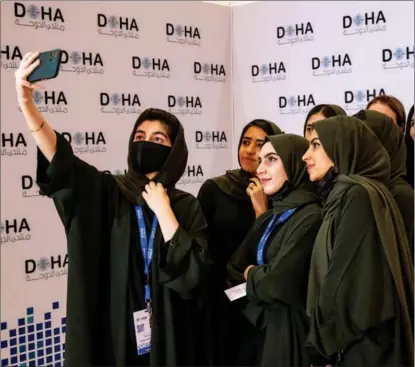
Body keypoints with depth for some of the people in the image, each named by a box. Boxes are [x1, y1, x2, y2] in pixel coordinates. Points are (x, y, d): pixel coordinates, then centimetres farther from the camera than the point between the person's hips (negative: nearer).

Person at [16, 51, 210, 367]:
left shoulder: (187, 206, -1)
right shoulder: (107, 192, -1)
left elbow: (193, 269, -15)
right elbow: (61, 160, -18)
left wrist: (162, 210, -13)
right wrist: (26, 101, -31)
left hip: (165, 334, 0)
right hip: (113, 333, 1)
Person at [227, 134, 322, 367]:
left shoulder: (310, 217, -17)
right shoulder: (267, 220, 10)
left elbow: (277, 284, -23)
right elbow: (234, 271, 4)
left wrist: (251, 274, -4)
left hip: (290, 332, -8)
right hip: (259, 328, 8)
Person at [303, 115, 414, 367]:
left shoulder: (358, 195, -16)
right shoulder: (344, 194, 12)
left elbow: (347, 283, -21)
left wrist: (323, 346, -10)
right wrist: (326, 345, 10)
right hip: (355, 343, 9)